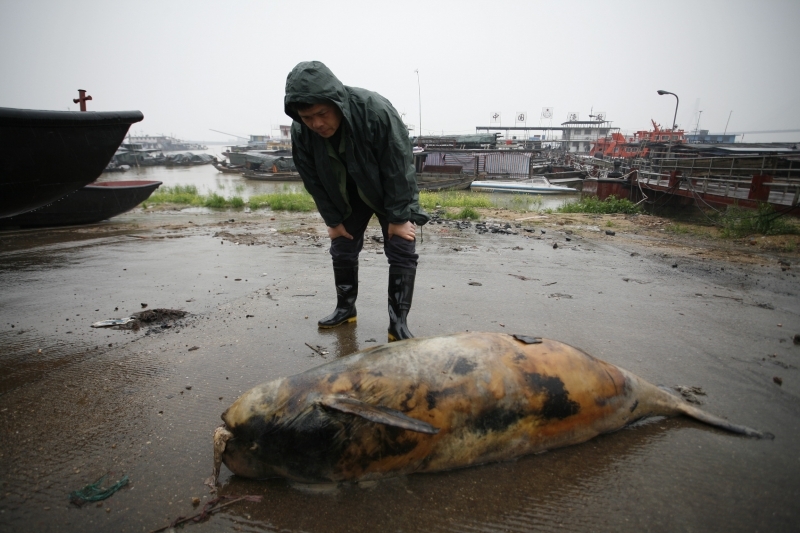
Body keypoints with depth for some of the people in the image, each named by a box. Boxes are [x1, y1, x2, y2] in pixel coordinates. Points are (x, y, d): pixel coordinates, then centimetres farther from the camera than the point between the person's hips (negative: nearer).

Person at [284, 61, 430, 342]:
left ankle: (398, 323, -3)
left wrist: (398, 217, -23)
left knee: (402, 252, -10)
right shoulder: (301, 132, -23)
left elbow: (398, 168, -28)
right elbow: (313, 180, -9)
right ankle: (345, 307, 28)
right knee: (342, 250, 9)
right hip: (347, 197, 4)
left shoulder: (376, 110, -36)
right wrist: (333, 220, -5)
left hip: (392, 191, -3)